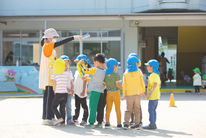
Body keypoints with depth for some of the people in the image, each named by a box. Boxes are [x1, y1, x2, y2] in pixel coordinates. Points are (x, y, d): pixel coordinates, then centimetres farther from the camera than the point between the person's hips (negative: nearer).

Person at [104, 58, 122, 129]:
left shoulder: (106, 75, 2)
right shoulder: (116, 75, -13)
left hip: (108, 93, 4)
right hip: (116, 92, -4)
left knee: (108, 108, 10)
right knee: (118, 109, 5)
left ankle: (107, 122, 7)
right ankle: (119, 123, 7)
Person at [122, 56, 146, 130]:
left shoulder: (125, 73, 0)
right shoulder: (138, 72, -3)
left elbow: (124, 85, 1)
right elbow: (142, 83, 1)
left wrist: (124, 95, 8)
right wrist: (143, 92, 14)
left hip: (129, 94, 1)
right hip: (137, 93, -1)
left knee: (128, 109, 7)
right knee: (137, 109, 8)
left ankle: (126, 123, -4)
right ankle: (137, 124, 8)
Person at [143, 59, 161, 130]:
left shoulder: (153, 75, -15)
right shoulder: (157, 75, 16)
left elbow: (155, 84, -28)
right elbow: (159, 84, 24)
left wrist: (150, 92, -33)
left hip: (153, 96, -10)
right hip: (156, 95, 10)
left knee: (151, 110, -7)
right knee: (153, 110, 14)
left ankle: (152, 124, -7)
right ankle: (153, 124, 18)